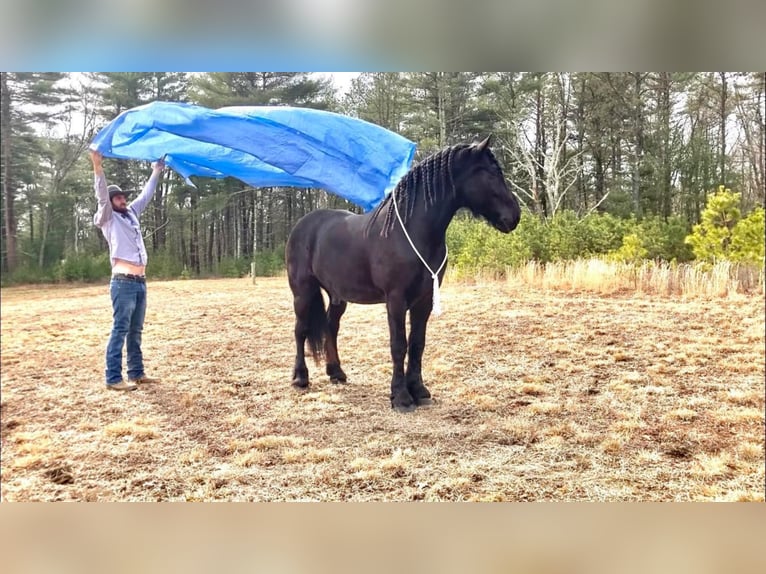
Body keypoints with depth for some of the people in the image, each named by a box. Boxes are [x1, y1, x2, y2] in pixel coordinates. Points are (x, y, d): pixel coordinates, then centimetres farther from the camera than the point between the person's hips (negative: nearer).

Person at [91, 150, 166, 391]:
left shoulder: (132, 213, 19)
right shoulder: (108, 218, 1)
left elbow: (146, 195, 29)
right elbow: (102, 196, -14)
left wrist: (156, 172, 35)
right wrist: (98, 167, -27)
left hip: (140, 281, 7)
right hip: (123, 282, -7)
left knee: (135, 331, 11)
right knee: (120, 330, -8)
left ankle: (136, 373, 17)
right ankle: (113, 378, -6)